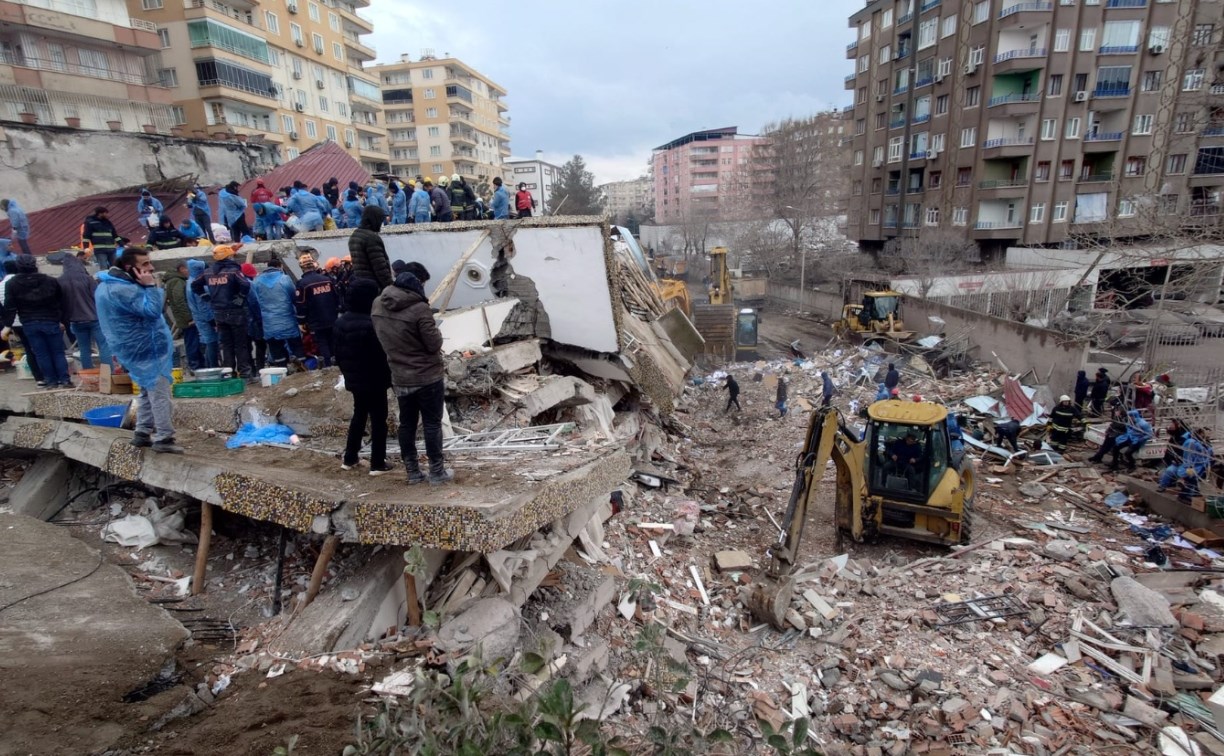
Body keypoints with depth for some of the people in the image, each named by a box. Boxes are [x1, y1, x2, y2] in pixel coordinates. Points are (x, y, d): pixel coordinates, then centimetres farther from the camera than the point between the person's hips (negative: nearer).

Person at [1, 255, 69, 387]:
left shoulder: (11, 284, 0)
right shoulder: (50, 281, 1)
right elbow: (60, 303, 3)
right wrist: (62, 320, 8)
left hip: (29, 324, 0)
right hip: (51, 322, 0)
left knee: (41, 354, 6)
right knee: (58, 352, 4)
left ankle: (51, 381, 8)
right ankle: (64, 380, 1)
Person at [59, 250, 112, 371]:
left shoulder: (60, 281, 2)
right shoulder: (86, 278, -10)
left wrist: (66, 319, 20)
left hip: (76, 321, 4)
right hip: (93, 318, -4)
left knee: (84, 350, 9)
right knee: (104, 346, -3)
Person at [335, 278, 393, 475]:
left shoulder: (341, 322, 4)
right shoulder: (371, 324, -23)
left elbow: (338, 352, 12)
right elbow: (382, 355, -20)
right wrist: (389, 376, -9)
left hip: (353, 379, 8)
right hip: (374, 380, -8)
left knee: (359, 415, 22)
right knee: (378, 420, 3)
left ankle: (349, 458, 28)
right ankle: (378, 464, 8)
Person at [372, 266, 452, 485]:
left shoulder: (377, 305, 0)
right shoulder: (419, 309, -23)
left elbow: (383, 339, 11)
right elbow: (434, 344, -18)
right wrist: (436, 331, 1)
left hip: (400, 378, 6)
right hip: (428, 376, -6)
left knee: (406, 424, 14)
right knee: (432, 424, 6)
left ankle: (412, 471, 24)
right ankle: (437, 472, 15)